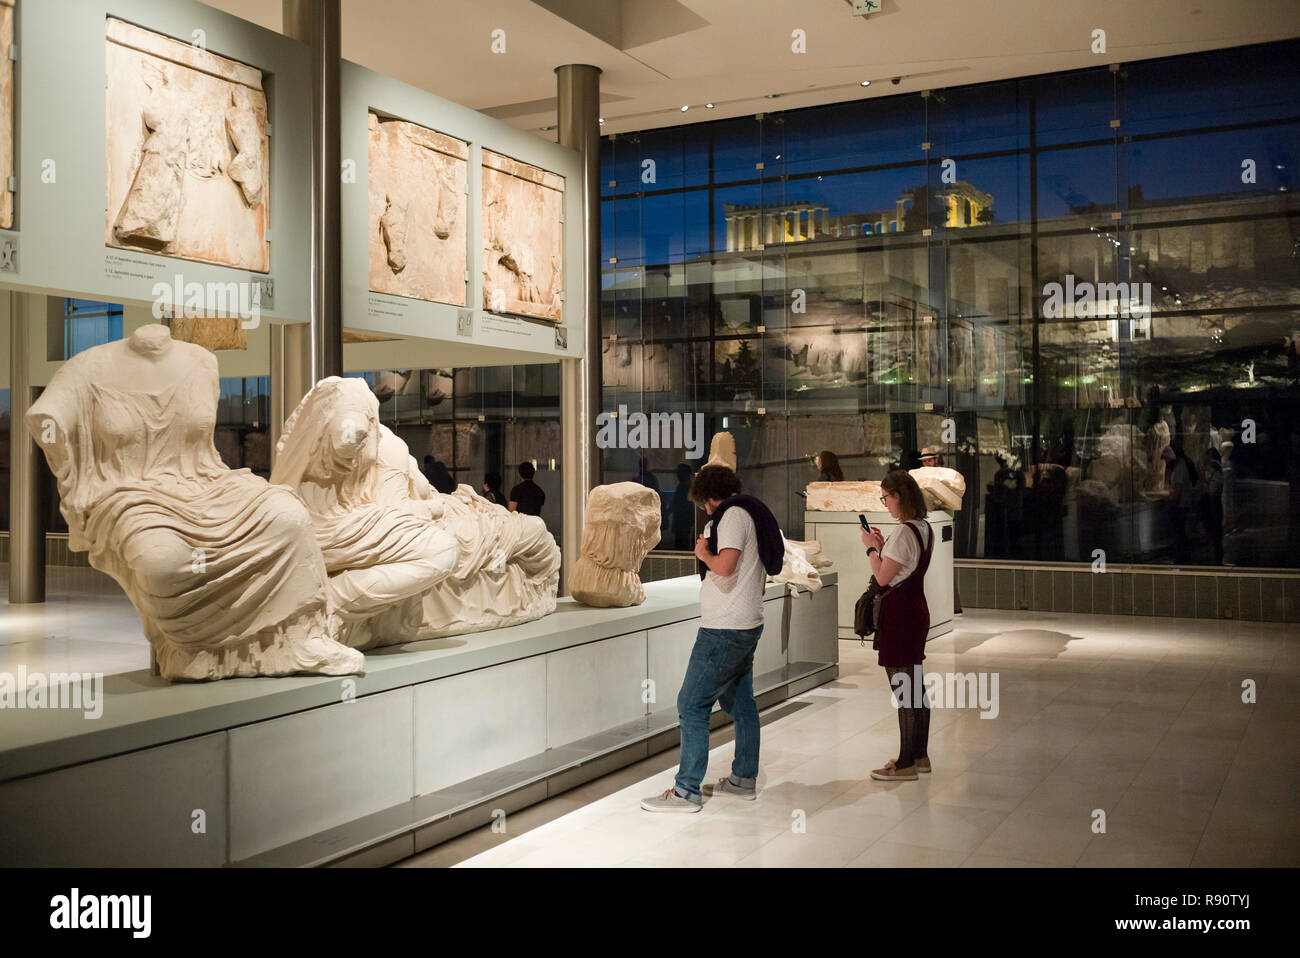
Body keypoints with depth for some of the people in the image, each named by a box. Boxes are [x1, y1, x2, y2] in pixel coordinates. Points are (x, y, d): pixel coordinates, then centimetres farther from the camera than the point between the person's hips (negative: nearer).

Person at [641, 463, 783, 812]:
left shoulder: (733, 514, -13)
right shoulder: (753, 513, 17)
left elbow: (725, 566, -28)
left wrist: (704, 553, -9)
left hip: (724, 630, -10)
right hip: (747, 625, 11)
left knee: (692, 706, -7)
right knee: (740, 703, 17)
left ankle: (686, 791, -6)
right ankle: (744, 780, 25)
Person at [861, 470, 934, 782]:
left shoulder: (903, 533, -19)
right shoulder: (925, 529, 10)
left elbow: (883, 577, -17)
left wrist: (871, 548, -5)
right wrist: (882, 546, 14)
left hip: (899, 612, -10)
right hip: (917, 608, 10)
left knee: (903, 689, -3)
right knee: (915, 686, 16)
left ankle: (906, 764, 3)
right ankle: (920, 755, 25)